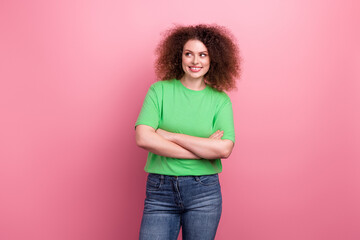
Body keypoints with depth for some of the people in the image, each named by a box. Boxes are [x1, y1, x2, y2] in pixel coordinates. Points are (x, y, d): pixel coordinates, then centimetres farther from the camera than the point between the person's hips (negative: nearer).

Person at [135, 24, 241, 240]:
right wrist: (203, 150, -12)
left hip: (203, 192, 1)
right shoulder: (160, 90, 0)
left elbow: (224, 149, -12)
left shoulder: (220, 99, 2)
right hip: (160, 190, 0)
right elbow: (143, 138, -13)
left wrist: (170, 136, -13)